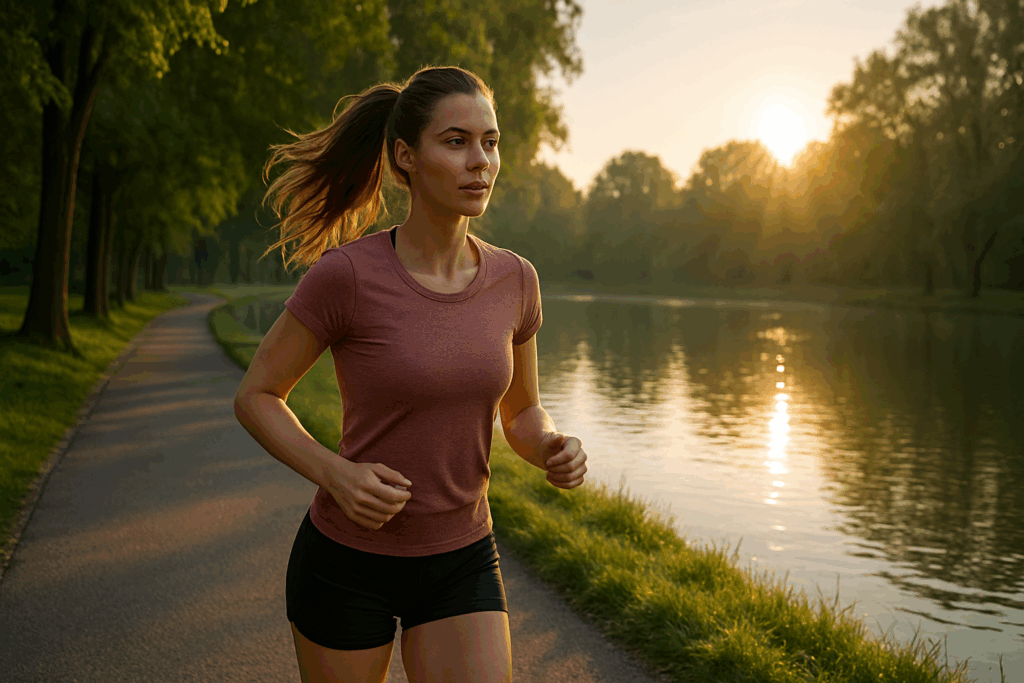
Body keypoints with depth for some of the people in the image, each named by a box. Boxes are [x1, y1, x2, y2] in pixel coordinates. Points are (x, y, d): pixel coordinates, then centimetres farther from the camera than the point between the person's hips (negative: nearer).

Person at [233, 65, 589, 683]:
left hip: (460, 564, 3)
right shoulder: (344, 273, -19)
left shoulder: (513, 279, -6)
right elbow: (255, 397, -7)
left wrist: (557, 450, -16)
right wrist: (337, 476, -24)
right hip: (347, 561, -2)